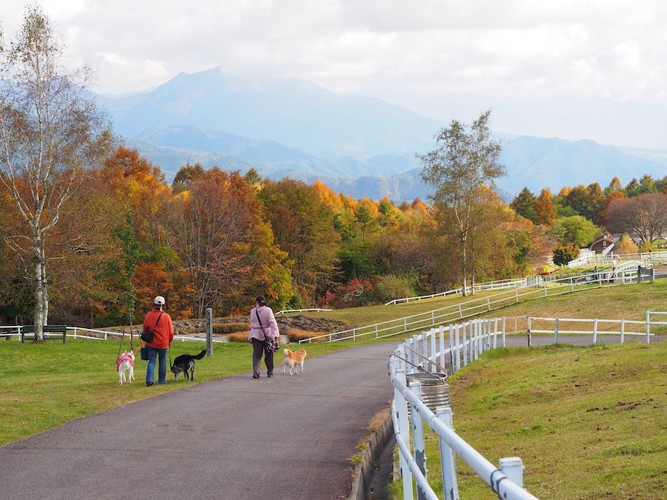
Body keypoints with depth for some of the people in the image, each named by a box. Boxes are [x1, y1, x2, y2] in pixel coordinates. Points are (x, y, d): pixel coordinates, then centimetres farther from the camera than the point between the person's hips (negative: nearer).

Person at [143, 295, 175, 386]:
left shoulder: (148, 315, -6)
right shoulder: (166, 316, -11)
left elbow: (145, 328, 6)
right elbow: (171, 331, -5)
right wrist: (169, 341, 13)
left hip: (151, 343, 1)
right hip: (163, 343, -1)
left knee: (151, 361, 1)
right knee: (162, 362, 15)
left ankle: (149, 379, -17)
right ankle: (162, 380, 21)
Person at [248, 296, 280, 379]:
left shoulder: (253, 311, 1)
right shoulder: (268, 310, -7)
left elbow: (252, 323, 8)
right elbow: (272, 322, -17)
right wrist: (274, 333, -22)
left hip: (255, 335, 1)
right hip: (267, 335, -1)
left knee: (256, 354, 0)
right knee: (268, 354, 12)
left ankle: (255, 372, -14)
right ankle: (270, 372, 21)